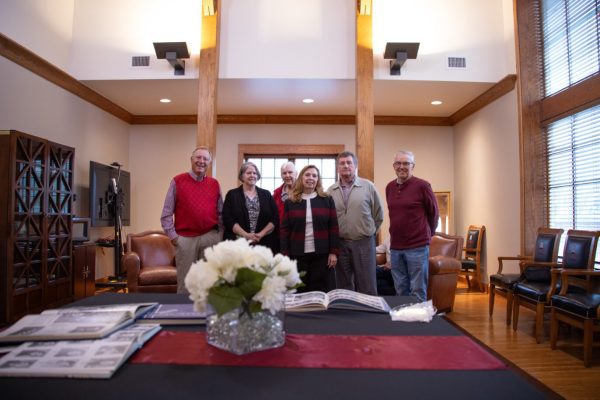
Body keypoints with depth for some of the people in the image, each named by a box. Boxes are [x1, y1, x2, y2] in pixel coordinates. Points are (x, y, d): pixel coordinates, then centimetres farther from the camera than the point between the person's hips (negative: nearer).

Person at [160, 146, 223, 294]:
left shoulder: (215, 184, 8)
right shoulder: (177, 181, 0)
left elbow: (221, 213, 13)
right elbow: (166, 212, 0)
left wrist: (220, 234, 6)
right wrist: (172, 235, -5)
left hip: (210, 237, 2)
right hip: (185, 238, -2)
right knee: (185, 281, 7)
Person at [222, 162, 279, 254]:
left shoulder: (266, 194, 12)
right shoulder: (232, 194, 6)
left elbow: (275, 219, 6)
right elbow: (228, 219, -3)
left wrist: (261, 234, -8)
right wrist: (246, 235, -13)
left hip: (264, 243, 2)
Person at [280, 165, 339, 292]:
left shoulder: (327, 200, 4)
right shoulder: (290, 202, 4)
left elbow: (333, 227, 2)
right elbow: (285, 230, 3)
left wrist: (334, 252, -4)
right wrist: (285, 255, -3)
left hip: (322, 254, 0)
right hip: (297, 255, 1)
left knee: (322, 291, 5)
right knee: (299, 291, 8)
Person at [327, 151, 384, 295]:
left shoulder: (368, 186, -3)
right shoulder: (331, 191, 4)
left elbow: (378, 214, 3)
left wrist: (370, 232, 6)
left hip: (364, 242, -2)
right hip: (340, 243, 2)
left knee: (367, 288, 5)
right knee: (344, 287, 13)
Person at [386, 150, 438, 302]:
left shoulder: (422, 185, -8)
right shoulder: (389, 187, 9)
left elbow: (433, 212, 2)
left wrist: (427, 234, 11)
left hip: (417, 246, -5)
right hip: (395, 247, 5)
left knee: (418, 292, 2)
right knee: (401, 291, 13)